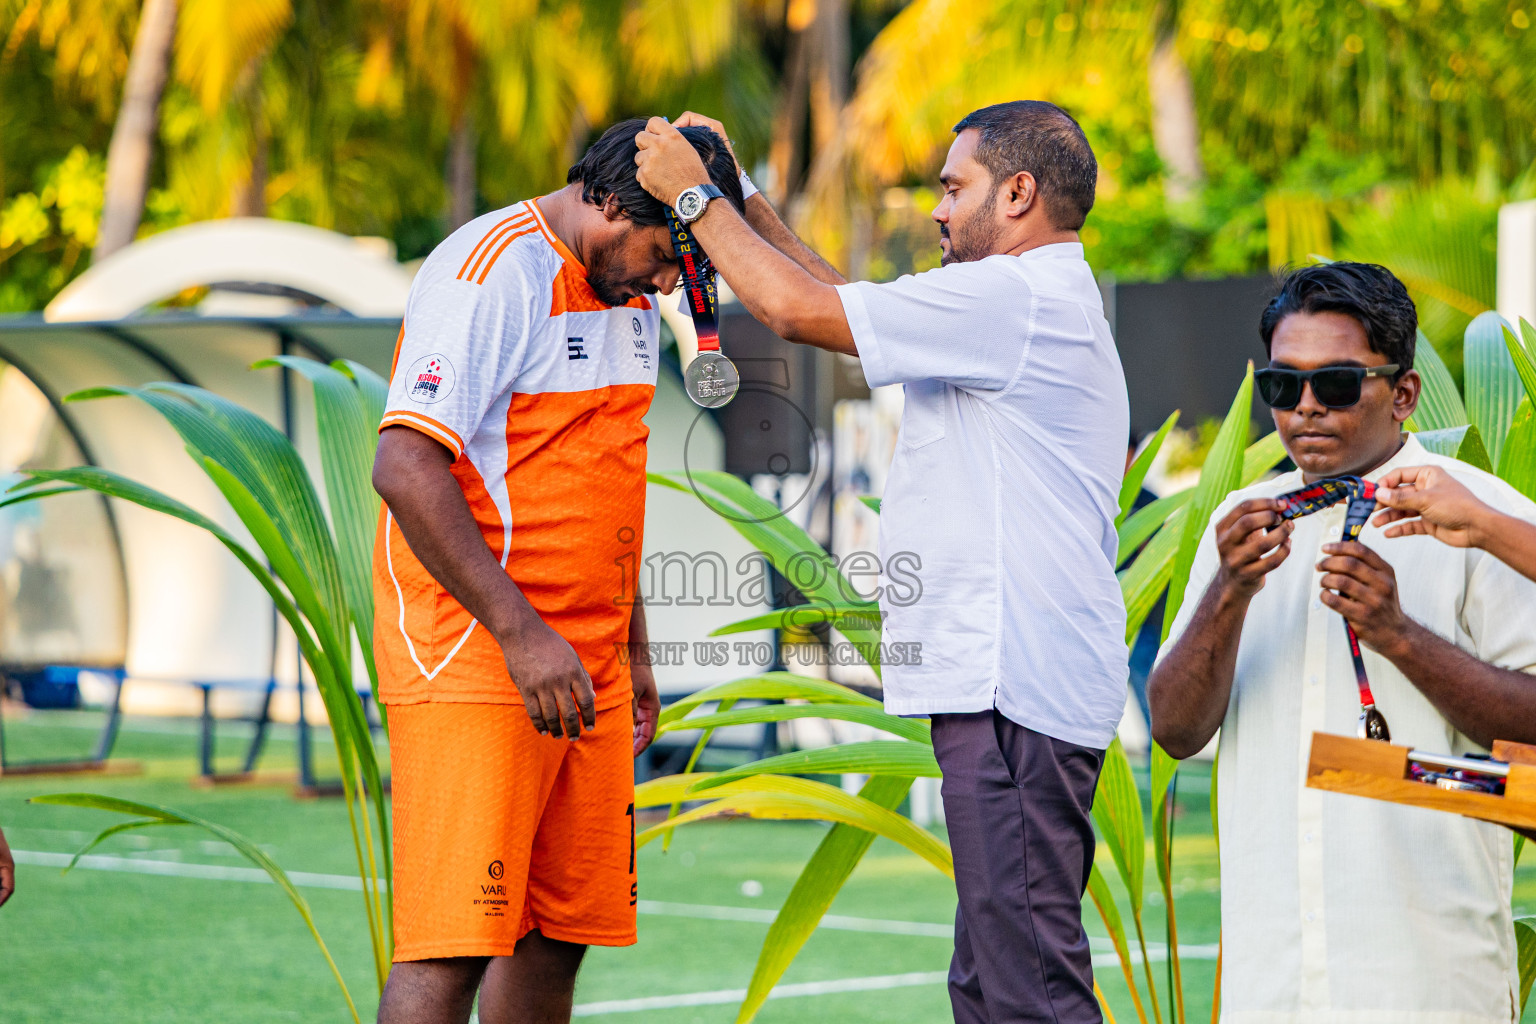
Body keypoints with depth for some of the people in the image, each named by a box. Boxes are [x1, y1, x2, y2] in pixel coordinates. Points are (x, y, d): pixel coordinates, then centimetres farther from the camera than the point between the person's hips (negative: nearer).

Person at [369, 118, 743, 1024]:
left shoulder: (632, 296, 16)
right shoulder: (492, 274, -13)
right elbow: (405, 467, -20)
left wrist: (631, 648, 23)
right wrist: (520, 634, -22)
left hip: (583, 668, 9)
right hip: (474, 659, -9)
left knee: (561, 931, 7)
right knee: (453, 942, -11)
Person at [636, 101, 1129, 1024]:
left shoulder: (1017, 297, -11)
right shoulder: (1042, 304, 22)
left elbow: (799, 308, -11)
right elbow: (847, 303, 28)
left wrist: (694, 196, 2)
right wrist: (742, 199, 26)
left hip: (1015, 685, -11)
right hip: (1002, 681, 11)